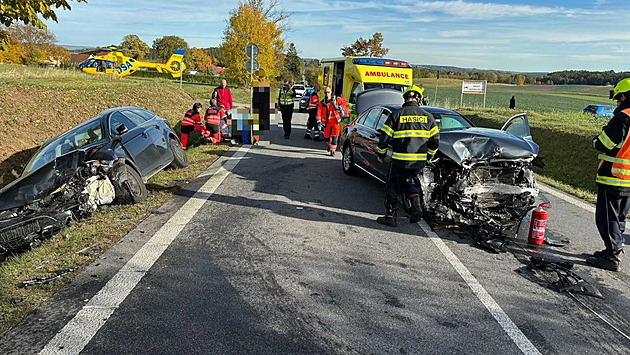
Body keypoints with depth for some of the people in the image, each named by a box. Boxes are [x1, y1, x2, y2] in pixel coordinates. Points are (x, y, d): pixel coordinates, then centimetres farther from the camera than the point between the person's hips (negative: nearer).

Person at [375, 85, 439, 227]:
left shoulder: (396, 115, -4)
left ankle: (391, 216, 13)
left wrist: (381, 154, 12)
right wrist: (429, 155, 25)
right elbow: (435, 140, 9)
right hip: (420, 162, 4)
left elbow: (384, 138, -3)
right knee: (404, 181, 25)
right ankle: (416, 204, 5)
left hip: (400, 160, -4)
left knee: (392, 186, 12)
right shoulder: (428, 117, 5)